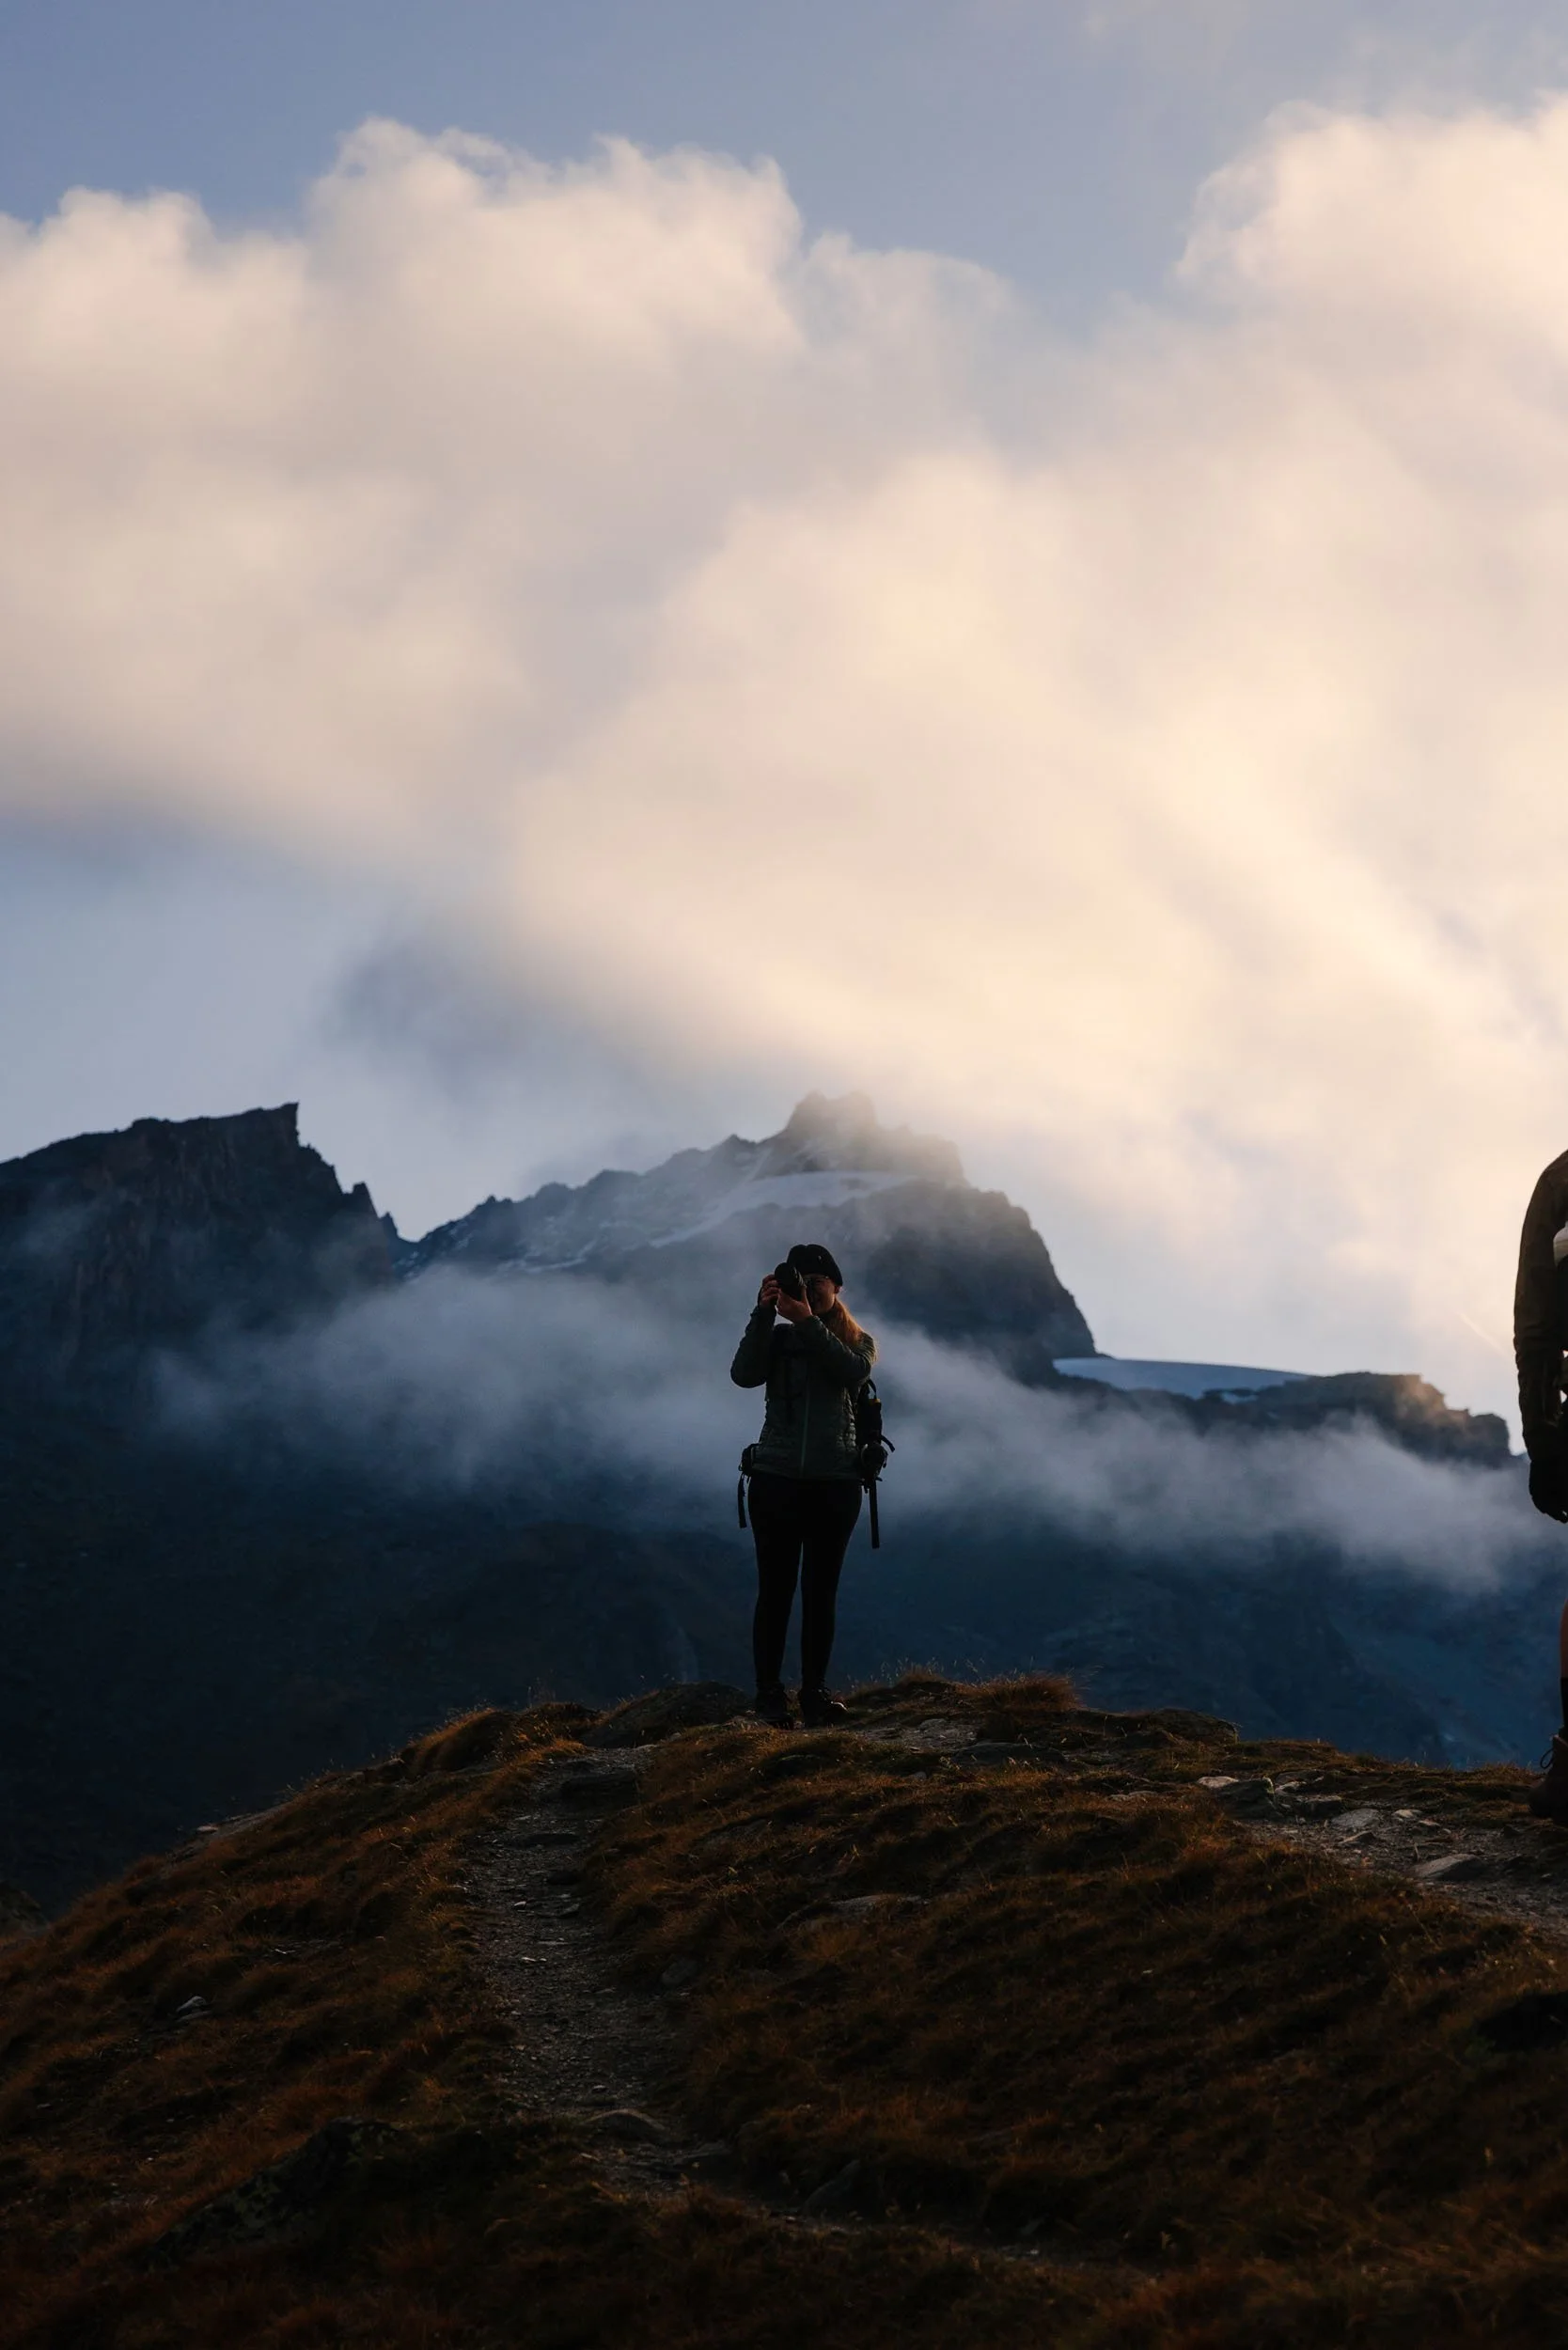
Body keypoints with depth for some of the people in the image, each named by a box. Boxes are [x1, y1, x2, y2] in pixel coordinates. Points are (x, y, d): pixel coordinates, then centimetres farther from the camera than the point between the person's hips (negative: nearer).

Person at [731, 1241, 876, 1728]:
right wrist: (764, 1313, -17)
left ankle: (814, 1693, 6)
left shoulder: (858, 1341, 10)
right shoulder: (778, 1338, 9)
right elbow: (743, 1374, -10)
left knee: (821, 1591, 3)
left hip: (835, 1482, 1)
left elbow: (854, 1372, -13)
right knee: (776, 1588, -4)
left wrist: (808, 1322, -18)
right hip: (777, 1478, -1)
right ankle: (769, 1695, -3)